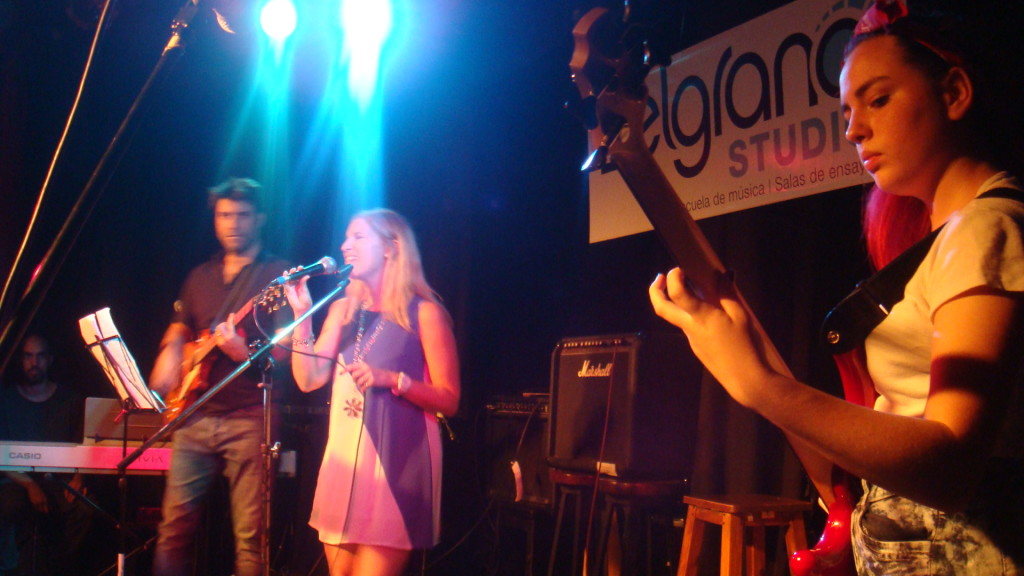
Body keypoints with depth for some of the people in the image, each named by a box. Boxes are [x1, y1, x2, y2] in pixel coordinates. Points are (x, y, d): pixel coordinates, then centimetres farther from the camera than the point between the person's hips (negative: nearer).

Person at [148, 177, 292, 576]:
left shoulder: (277, 274, 1)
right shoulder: (200, 277, 19)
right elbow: (178, 331, 26)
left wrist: (244, 352, -22)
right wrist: (169, 360, 7)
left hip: (249, 418, -5)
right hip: (195, 415, 5)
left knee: (251, 535, -5)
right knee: (175, 525, 4)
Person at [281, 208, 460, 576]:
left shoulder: (423, 312, -3)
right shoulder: (342, 309, 14)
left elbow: (449, 400, -7)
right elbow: (309, 380, 4)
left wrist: (392, 379, -20)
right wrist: (302, 315, -3)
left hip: (395, 460, -5)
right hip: (343, 459, 6)